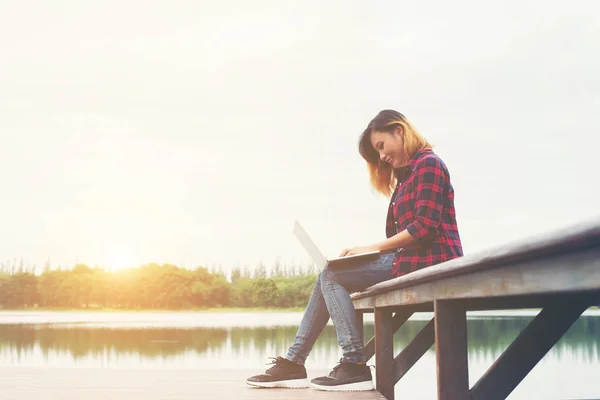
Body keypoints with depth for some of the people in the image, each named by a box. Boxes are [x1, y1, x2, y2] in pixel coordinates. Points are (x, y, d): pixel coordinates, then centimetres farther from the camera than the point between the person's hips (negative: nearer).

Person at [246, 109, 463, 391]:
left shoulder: (428, 163, -6)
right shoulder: (408, 175, 24)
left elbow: (425, 227, -18)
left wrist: (372, 248, -14)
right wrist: (368, 251, 0)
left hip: (428, 263, -10)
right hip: (413, 259, 10)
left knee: (332, 276, -11)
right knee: (330, 276, 4)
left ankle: (355, 366, -15)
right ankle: (294, 363, 1)